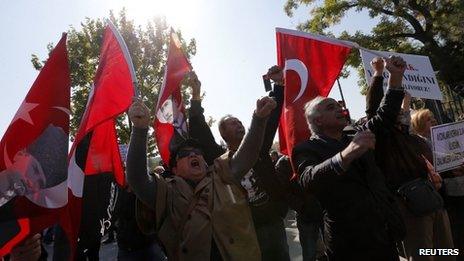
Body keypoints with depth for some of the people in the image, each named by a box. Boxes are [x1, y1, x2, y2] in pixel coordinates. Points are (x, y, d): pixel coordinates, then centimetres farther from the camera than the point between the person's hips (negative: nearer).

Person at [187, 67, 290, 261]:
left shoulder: (258, 148, 5)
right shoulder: (219, 157, -3)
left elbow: (271, 117, 2)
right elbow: (200, 132, -12)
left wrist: (279, 84, -4)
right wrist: (196, 95, -18)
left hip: (274, 223, 3)